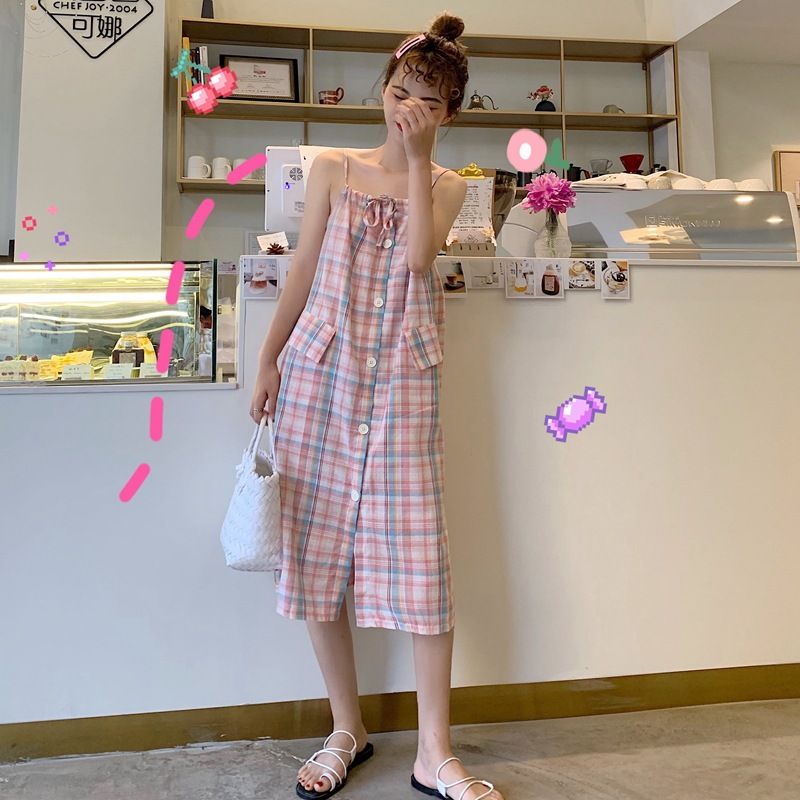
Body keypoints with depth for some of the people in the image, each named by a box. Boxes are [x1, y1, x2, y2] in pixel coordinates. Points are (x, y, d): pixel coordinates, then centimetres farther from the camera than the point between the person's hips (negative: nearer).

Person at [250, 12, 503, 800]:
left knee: (419, 553, -4)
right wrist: (269, 359, 5)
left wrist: (417, 158, -3)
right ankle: (347, 732, 22)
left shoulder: (446, 186, 11)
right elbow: (303, 270, 9)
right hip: (320, 373, 1)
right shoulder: (333, 168, 11)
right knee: (316, 548, 3)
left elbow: (418, 254, -10)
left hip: (402, 381, -1)